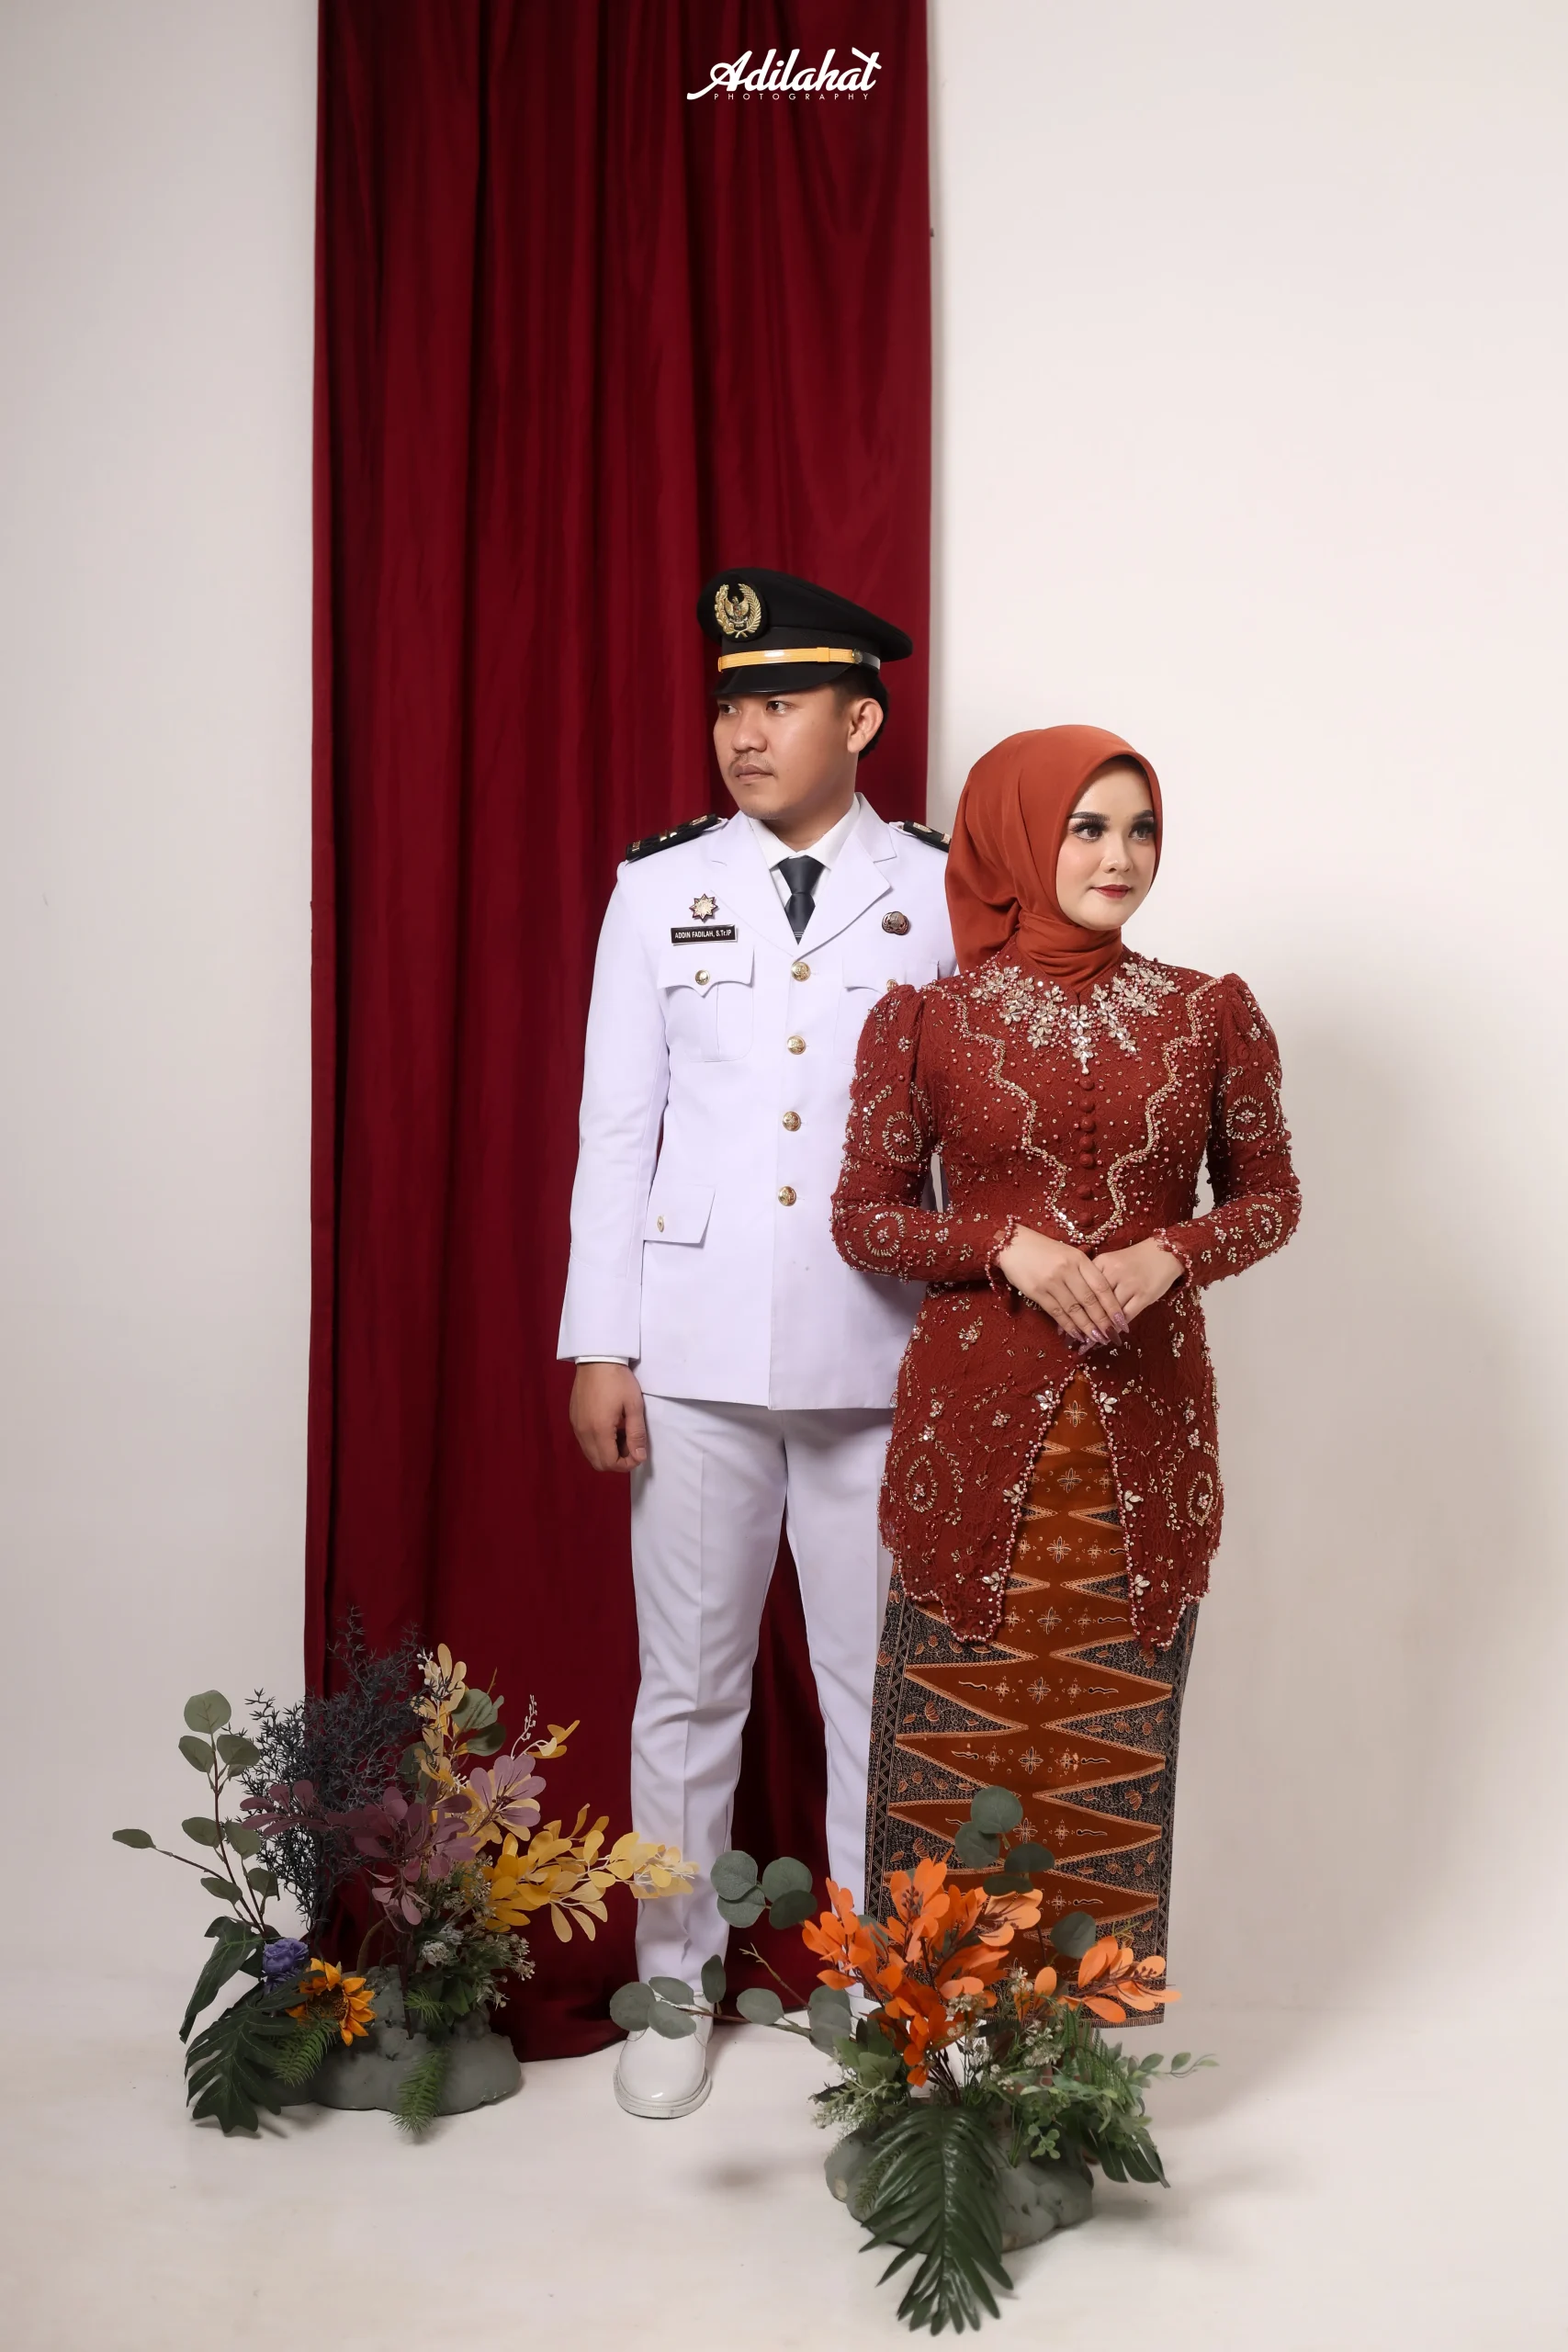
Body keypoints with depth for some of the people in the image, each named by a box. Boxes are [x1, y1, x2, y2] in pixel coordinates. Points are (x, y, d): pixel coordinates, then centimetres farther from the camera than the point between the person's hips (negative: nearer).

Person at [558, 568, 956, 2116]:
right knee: (687, 1683, 10)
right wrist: (599, 1348, 0)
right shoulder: (661, 886, 6)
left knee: (880, 1682, 8)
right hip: (696, 1348, 1)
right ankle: (674, 1986, 27)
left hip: (881, 1350, -1)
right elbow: (616, 1128, 5)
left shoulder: (940, 894, 3)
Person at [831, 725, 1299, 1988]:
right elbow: (863, 1216, 4)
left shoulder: (1213, 1014, 5)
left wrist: (1171, 1254, -10)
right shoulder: (922, 1022, 1)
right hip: (973, 1421, -1)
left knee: (1115, 1753, 7)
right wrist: (1007, 1246, -13)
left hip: (1148, 1428, 1)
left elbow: (1270, 1192, 11)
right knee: (954, 1742, 3)